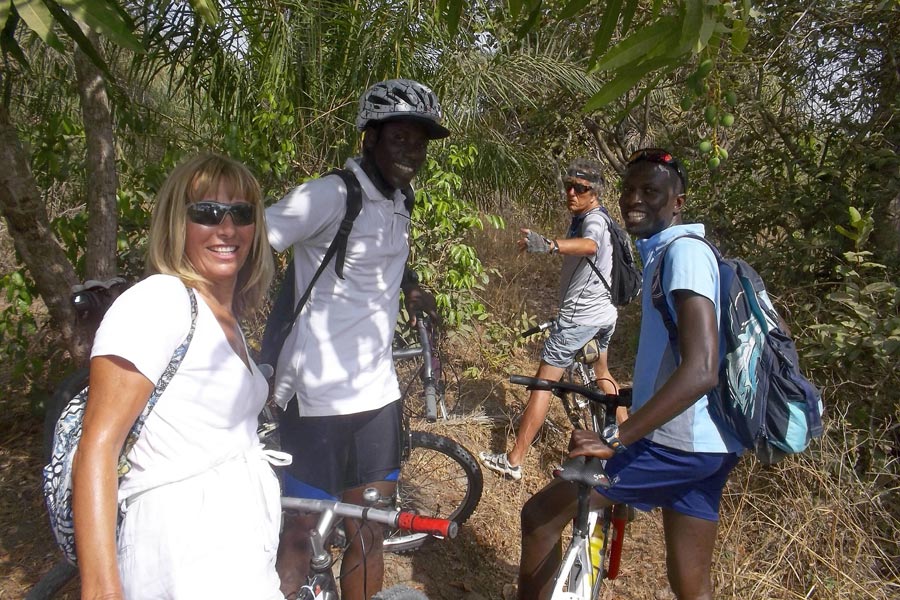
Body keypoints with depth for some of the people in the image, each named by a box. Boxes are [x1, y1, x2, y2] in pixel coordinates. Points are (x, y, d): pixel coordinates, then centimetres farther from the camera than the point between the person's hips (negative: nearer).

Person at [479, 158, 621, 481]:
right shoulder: (593, 218, 13)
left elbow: (589, 245, -42)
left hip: (580, 316, -10)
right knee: (602, 375, 27)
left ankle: (513, 461, -2)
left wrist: (549, 245, -60)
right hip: (604, 313, 10)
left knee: (543, 384, -6)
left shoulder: (594, 219, -18)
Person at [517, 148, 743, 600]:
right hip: (705, 445, 10)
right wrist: (629, 395, 38)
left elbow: (702, 370, -27)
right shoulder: (666, 254, 16)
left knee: (539, 516, -1)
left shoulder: (684, 251, -14)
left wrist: (613, 437, -30)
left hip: (677, 443, -10)